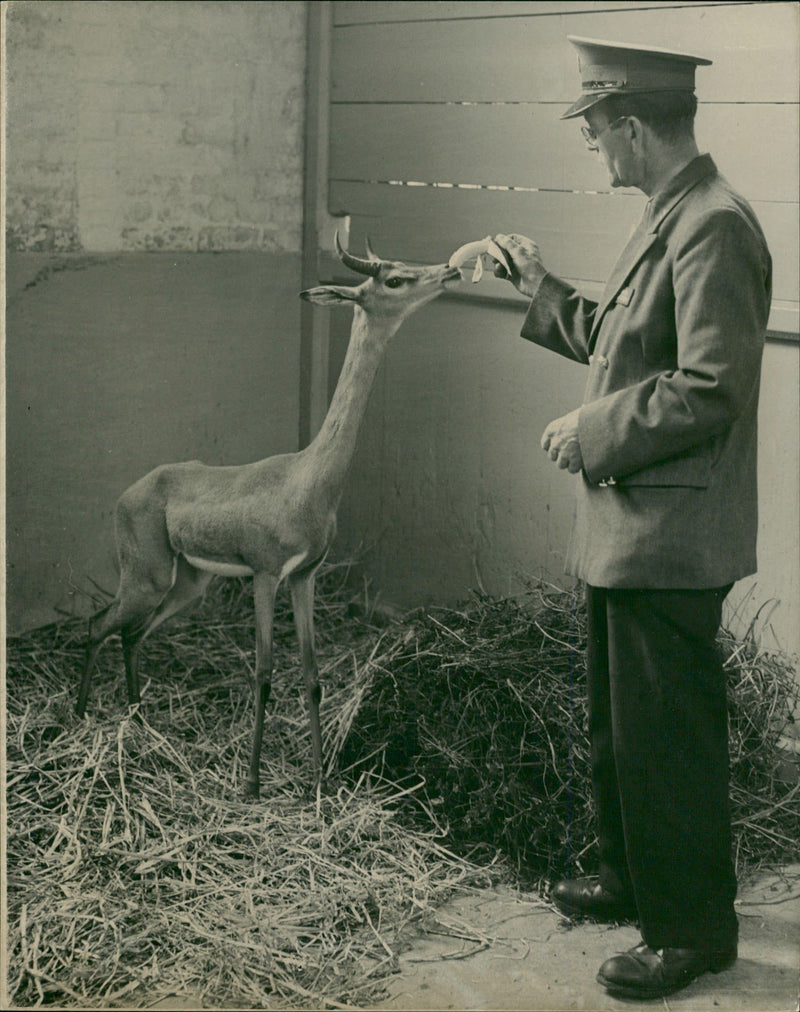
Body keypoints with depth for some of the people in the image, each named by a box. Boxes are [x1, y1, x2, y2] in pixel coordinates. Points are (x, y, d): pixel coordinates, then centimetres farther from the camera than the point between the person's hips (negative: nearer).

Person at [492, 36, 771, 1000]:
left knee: (667, 738, 1)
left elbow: (709, 392, -25)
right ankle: (632, 877, 39)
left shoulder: (714, 228, -20)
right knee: (615, 727, 22)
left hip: (670, 541, -10)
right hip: (624, 528, 10)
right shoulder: (665, 218, 12)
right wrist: (544, 293, 19)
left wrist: (593, 432, -18)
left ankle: (692, 929, 15)